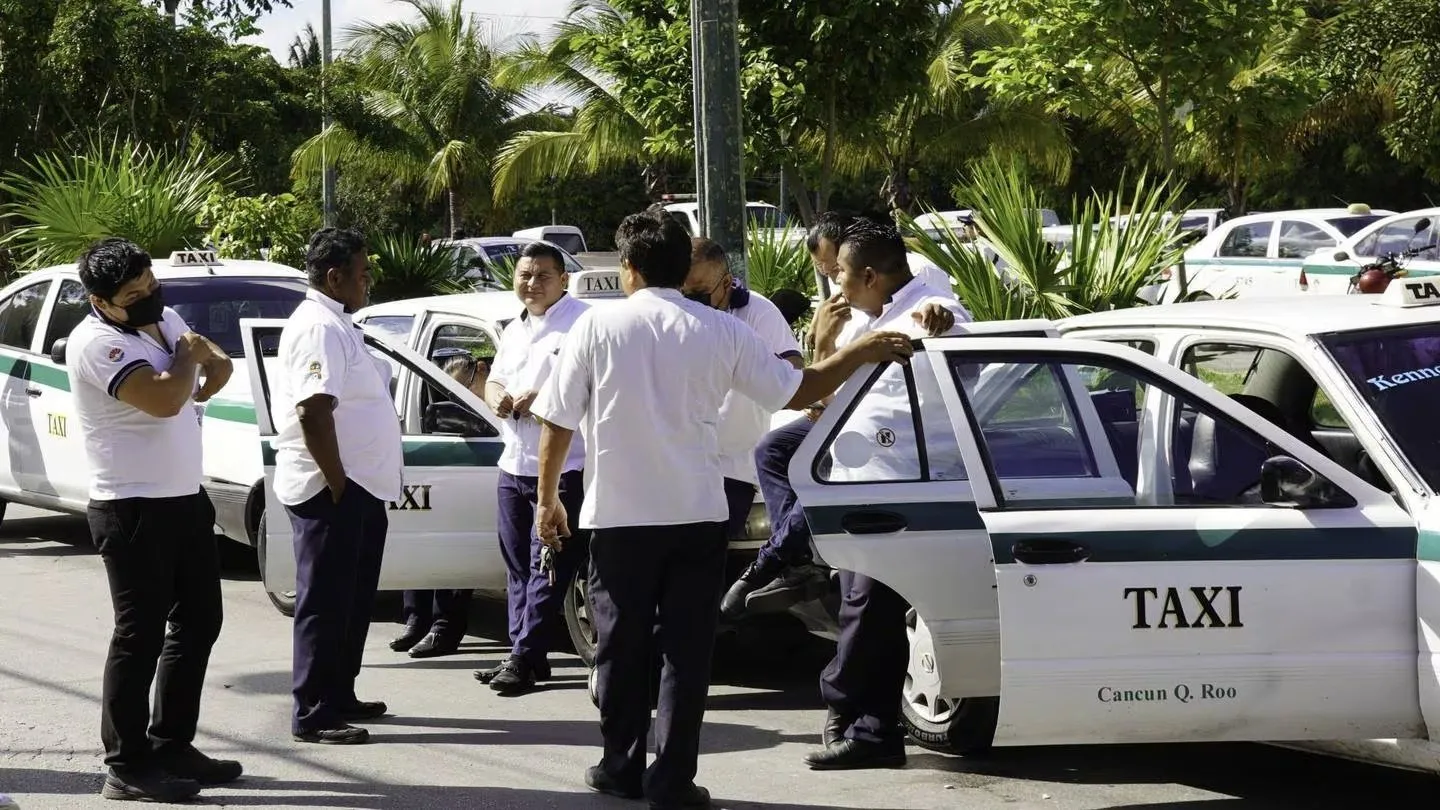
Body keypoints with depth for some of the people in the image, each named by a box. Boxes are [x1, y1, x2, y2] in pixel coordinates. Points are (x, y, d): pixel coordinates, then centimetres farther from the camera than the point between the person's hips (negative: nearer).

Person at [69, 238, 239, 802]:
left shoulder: (164, 319, 9)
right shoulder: (98, 343, -19)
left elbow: (218, 364, 21)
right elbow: (163, 398, -31)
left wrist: (208, 365, -3)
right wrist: (187, 358, -10)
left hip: (186, 499, 9)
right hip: (132, 511, -9)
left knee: (199, 622, 14)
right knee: (141, 634, -7)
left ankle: (173, 746, 24)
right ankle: (127, 768, -2)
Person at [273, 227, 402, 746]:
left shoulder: (335, 325, 17)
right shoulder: (319, 328, -17)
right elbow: (314, 412, -26)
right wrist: (337, 481, -22)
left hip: (358, 488, 11)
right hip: (331, 489, -11)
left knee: (353, 600, 17)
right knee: (326, 603, -6)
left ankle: (339, 697, 27)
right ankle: (313, 714, -3)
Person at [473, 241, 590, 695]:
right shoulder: (515, 330, 20)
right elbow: (494, 381, 25)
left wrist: (540, 397, -21)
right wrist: (499, 398, 1)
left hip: (563, 467, -9)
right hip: (514, 465, 9)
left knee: (546, 567, -8)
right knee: (517, 565, 11)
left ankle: (526, 658, -9)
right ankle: (522, 654, 17)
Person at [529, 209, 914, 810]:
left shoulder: (598, 326, -4)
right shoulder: (721, 332, -1)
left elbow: (557, 422, -3)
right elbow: (798, 392, 4)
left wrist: (548, 498, 9)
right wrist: (859, 353, 17)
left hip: (618, 514, -1)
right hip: (697, 514, 1)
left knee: (622, 646, 11)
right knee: (687, 648, 4)